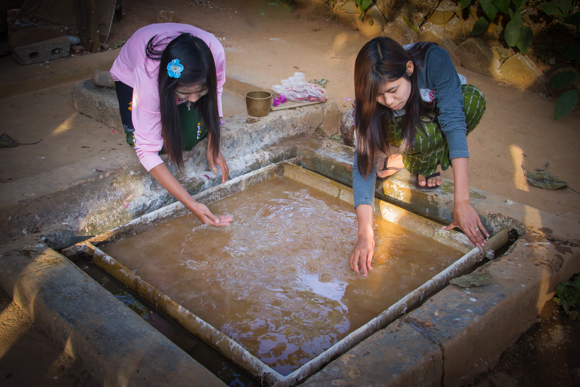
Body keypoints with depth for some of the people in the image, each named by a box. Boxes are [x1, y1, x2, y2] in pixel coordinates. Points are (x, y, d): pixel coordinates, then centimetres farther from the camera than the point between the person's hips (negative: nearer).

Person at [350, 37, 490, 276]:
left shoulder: (434, 61, -37)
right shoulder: (370, 100, -32)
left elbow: (454, 123, -41)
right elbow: (364, 161, -34)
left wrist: (461, 202, -48)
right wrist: (365, 234, -44)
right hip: (400, 128, -2)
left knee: (473, 99, -34)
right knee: (424, 135, -39)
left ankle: (421, 165, -12)